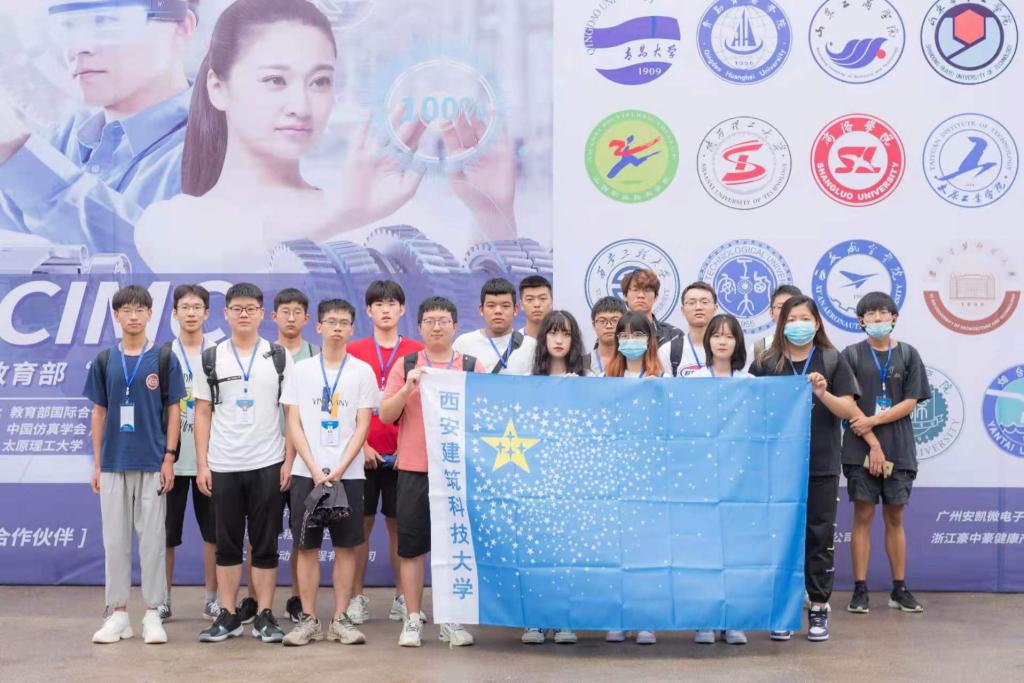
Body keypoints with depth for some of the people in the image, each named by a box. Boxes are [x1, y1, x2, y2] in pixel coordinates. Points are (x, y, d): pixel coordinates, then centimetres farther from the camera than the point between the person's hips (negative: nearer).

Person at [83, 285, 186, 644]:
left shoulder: (164, 360, 2)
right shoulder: (105, 361, 7)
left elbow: (173, 410, 2)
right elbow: (99, 413, 9)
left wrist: (169, 457, -5)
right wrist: (97, 463, 5)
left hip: (152, 463, -2)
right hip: (113, 463, 2)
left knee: (152, 538, 1)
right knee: (115, 539, 5)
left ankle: (153, 614, 9)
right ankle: (118, 613, 13)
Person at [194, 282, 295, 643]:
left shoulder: (279, 358, 4)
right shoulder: (211, 359, 7)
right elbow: (203, 414, 7)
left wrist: (289, 461, -5)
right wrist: (202, 464, 0)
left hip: (267, 465, -1)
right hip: (223, 466, 1)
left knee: (265, 544, 3)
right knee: (227, 544, 6)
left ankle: (264, 617, 8)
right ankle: (227, 616, 12)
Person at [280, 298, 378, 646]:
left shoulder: (363, 372, 4)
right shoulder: (301, 370, 6)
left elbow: (363, 426, 1)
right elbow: (294, 424, 3)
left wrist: (339, 469, -10)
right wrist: (315, 469, -8)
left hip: (347, 473, 0)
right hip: (306, 472, 0)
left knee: (346, 545, 2)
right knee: (306, 546, 2)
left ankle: (340, 619, 10)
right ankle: (308, 620, 9)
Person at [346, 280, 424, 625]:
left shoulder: (417, 352, 4)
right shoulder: (353, 351, 4)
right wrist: (360, 444, -6)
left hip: (402, 453, 0)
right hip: (363, 453, 0)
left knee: (398, 524, 6)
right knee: (361, 525, 3)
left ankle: (401, 596, 15)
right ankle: (357, 597, 11)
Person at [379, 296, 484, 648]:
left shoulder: (473, 367, 6)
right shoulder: (405, 366, 6)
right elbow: (385, 415, 1)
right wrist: (408, 387, -13)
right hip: (414, 468, 0)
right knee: (412, 546, 3)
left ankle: (452, 620, 15)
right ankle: (413, 619, 12)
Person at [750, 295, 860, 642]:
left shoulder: (832, 361, 4)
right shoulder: (765, 363, 5)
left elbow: (849, 410, -1)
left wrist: (823, 394, -18)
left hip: (821, 464, 0)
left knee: (819, 535, 4)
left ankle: (819, 608, 13)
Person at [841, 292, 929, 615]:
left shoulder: (908, 354, 6)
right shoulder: (852, 355, 2)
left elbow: (910, 403, 0)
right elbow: (849, 405, -4)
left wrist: (872, 421, -11)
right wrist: (873, 444, -11)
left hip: (899, 451, 1)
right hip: (861, 449, -1)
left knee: (895, 518, 7)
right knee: (863, 517, 0)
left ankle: (899, 589, 15)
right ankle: (860, 590, 5)